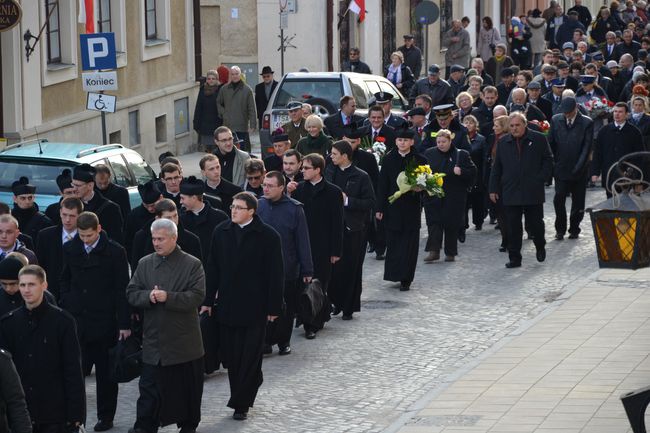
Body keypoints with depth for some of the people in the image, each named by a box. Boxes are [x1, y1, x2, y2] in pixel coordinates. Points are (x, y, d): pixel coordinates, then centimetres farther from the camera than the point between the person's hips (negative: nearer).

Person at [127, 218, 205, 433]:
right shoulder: (145, 264, 8)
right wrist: (148, 296, -17)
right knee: (149, 387, -1)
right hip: (153, 340, 2)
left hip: (183, 341, -2)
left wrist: (168, 297, -24)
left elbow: (197, 296, -14)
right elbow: (131, 293, 4)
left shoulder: (192, 265, -4)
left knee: (187, 389, 10)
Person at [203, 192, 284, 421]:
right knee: (230, 357, 6)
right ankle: (243, 397, 18)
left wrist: (273, 307, -7)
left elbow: (275, 274, -4)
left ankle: (240, 403, 6)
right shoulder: (221, 232, 6)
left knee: (249, 357, 0)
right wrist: (208, 300, 7)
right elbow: (213, 269, 10)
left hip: (254, 308, -4)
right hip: (227, 306, 4)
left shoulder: (268, 236, -6)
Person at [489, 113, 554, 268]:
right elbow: (496, 168, 13)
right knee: (513, 228, 1)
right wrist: (493, 189, 7)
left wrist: (540, 179, -5)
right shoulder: (503, 143, 9)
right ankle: (514, 258, 7)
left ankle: (540, 246, 33)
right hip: (511, 193, 2)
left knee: (535, 224, 4)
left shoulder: (538, 139, 1)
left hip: (533, 192, -2)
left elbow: (548, 161, 5)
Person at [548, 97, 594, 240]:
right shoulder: (556, 120, 4)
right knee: (559, 199, -6)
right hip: (561, 168, 1)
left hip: (579, 170, -1)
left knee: (578, 202, 5)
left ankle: (574, 229, 18)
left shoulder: (586, 123, -4)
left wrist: (578, 167, -12)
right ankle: (560, 229, 7)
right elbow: (551, 143, 9)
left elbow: (587, 147, -7)